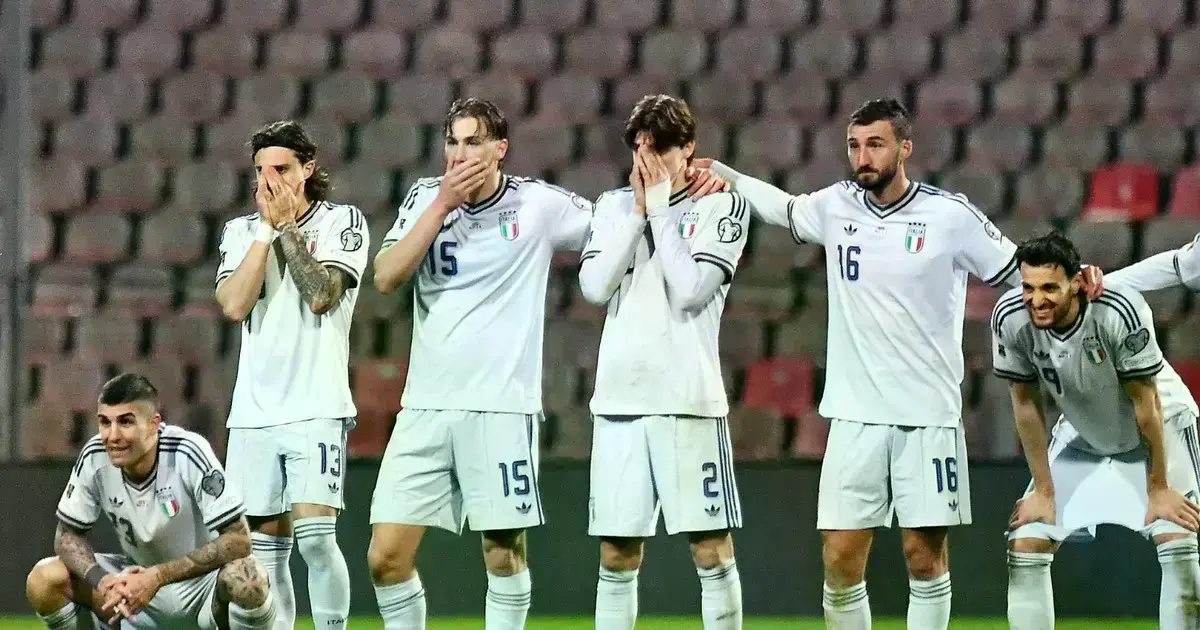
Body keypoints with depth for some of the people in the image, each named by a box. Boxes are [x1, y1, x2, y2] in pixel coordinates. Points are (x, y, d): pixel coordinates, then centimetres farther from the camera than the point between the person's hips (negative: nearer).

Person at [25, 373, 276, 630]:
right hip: (137, 579, 4)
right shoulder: (94, 459, -14)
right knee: (43, 581, -17)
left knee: (248, 580, -38)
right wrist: (101, 580, -25)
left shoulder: (189, 453, -25)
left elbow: (238, 540, -27)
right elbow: (67, 535, -3)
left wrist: (158, 577, -33)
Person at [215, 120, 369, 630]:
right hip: (254, 411, 4)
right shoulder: (242, 231, 13)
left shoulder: (342, 221, 2)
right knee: (265, 548, 4)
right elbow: (234, 304, -4)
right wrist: (268, 226, -4)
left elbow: (321, 295, -13)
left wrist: (287, 225, -8)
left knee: (314, 535, -17)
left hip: (317, 408, -4)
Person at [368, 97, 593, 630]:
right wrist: (442, 204, -10)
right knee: (385, 556, -3)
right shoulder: (426, 197, 7)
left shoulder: (538, 204, -1)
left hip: (502, 405, -3)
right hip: (425, 407, 3)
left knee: (504, 552, -1)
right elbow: (387, 277, -5)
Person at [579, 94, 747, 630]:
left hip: (689, 402, -3)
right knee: (616, 558, 4)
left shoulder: (722, 205, 2)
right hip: (619, 399, 3)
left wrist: (659, 209, -5)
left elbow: (692, 289, -10)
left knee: (712, 551, -5)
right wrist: (638, 211, -2)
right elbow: (594, 286, -1)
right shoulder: (614, 205, 14)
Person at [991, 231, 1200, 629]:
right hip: (1082, 435, 4)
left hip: (1158, 430, -4)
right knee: (1025, 545, -4)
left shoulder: (1119, 311, -35)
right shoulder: (1010, 318, -25)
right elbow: (1026, 405, -11)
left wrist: (1158, 489, -19)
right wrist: (1044, 490, -8)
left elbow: (1145, 403, -25)